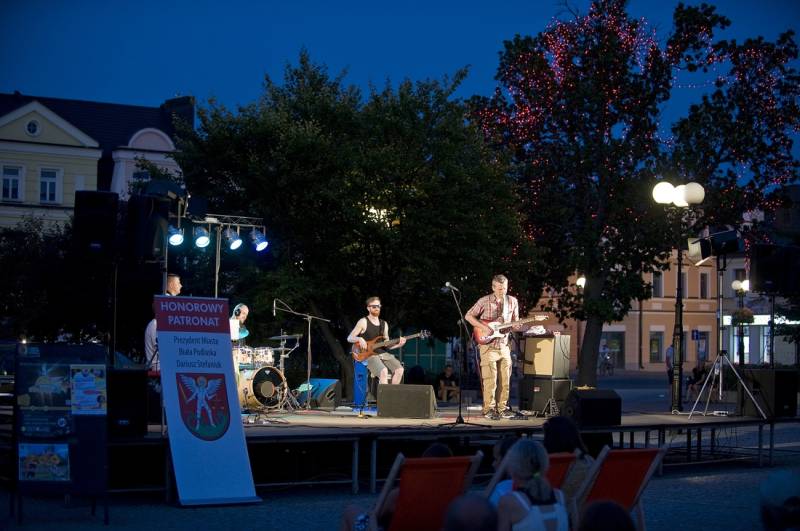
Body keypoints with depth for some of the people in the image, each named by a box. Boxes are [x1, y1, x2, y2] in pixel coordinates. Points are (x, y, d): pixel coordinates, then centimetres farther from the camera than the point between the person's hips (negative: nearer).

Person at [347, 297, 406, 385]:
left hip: (383, 354, 6)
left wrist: (398, 344, 1)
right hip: (369, 355, -6)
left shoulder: (384, 324, 17)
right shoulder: (363, 322, 0)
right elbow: (349, 338, 0)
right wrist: (360, 339, -20)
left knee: (399, 370, -18)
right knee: (383, 371, -33)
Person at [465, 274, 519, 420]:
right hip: (488, 345, -5)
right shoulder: (484, 301, -6)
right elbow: (469, 316, -2)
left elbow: (515, 321, 16)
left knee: (505, 379, 5)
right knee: (490, 379, -8)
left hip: (504, 345, 5)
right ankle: (489, 409, -2)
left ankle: (502, 408, 14)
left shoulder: (512, 301, 7)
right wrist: (484, 327, -13)